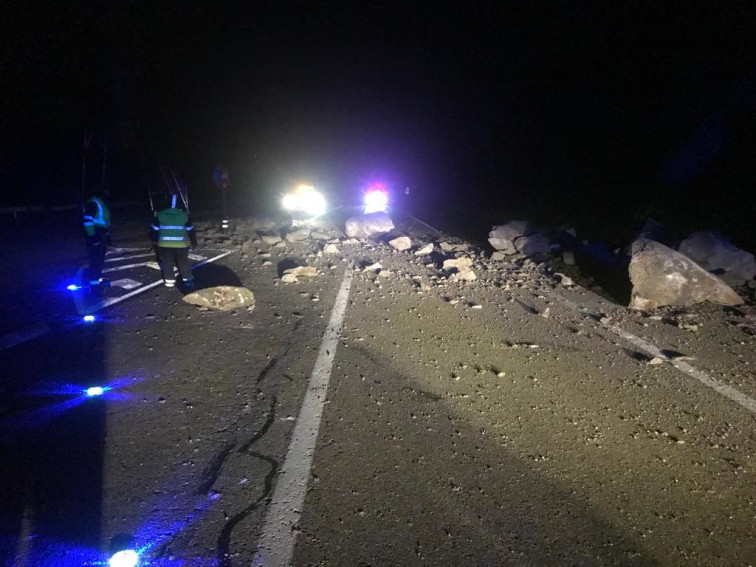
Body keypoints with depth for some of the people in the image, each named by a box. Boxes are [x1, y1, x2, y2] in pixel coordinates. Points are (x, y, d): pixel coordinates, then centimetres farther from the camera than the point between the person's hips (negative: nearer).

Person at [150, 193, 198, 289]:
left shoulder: (160, 215, 0)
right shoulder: (184, 215, -1)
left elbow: (154, 230, 6)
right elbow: (191, 231, 8)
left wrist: (155, 240, 25)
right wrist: (194, 242, 21)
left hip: (165, 244, 0)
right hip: (181, 245, 0)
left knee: (167, 263, 15)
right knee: (183, 263, 14)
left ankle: (169, 281, 18)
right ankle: (188, 280, 18)